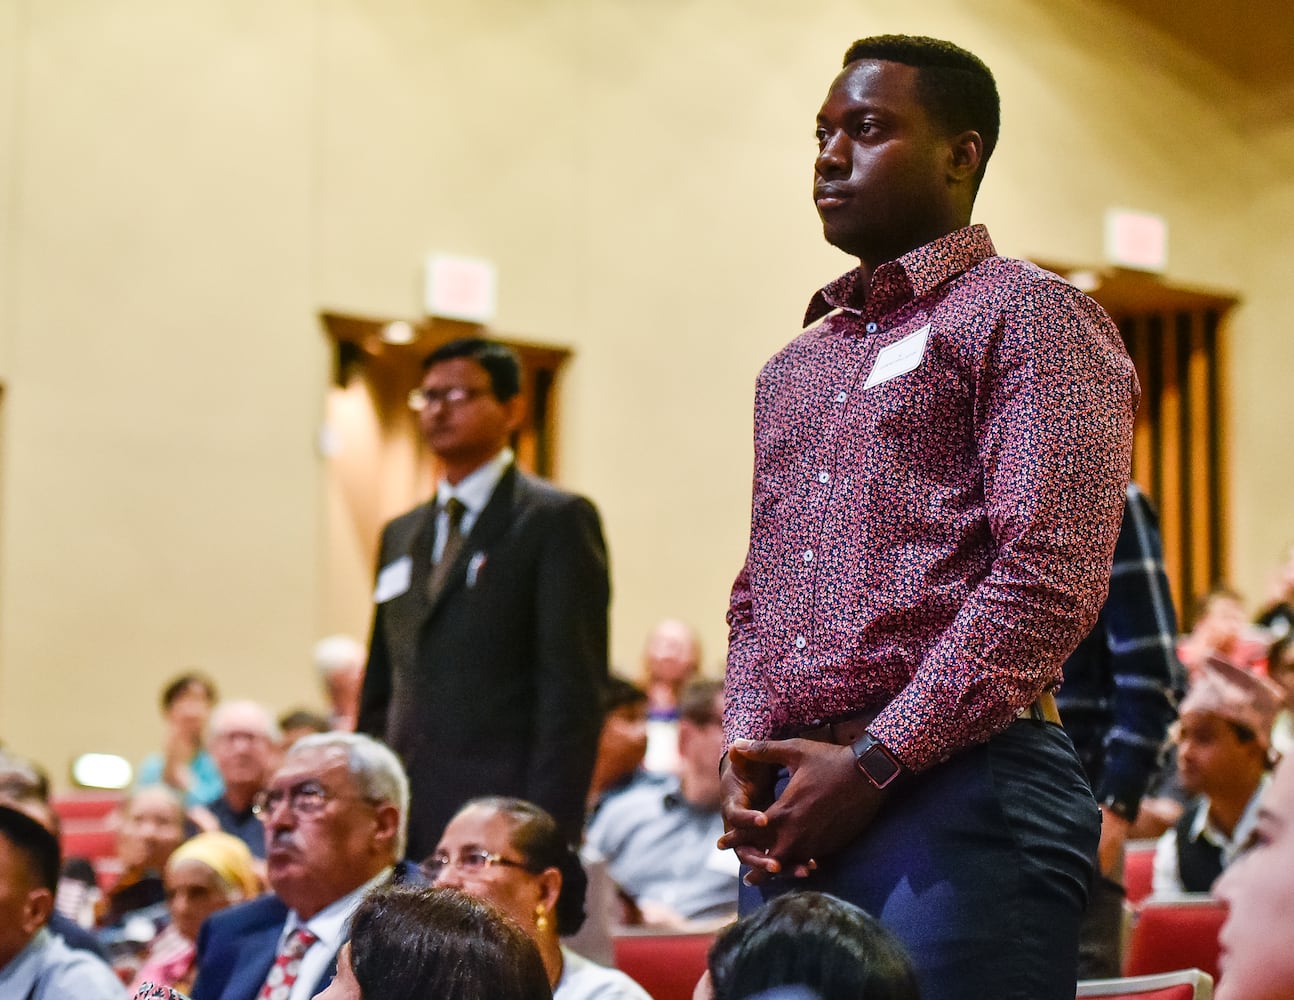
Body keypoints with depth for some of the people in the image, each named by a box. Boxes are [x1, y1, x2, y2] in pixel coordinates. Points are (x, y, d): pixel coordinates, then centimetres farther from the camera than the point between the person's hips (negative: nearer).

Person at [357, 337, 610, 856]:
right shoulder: (400, 535, 21)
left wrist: (548, 832, -16)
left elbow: (573, 689, -8)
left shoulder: (558, 519, 0)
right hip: (402, 825, 6)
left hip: (501, 814, -6)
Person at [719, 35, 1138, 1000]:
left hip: (960, 791, -7)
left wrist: (871, 761, -14)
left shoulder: (1030, 314, -1)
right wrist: (747, 757, 5)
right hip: (790, 816, 7)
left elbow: (1049, 577, -12)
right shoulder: (795, 368, 23)